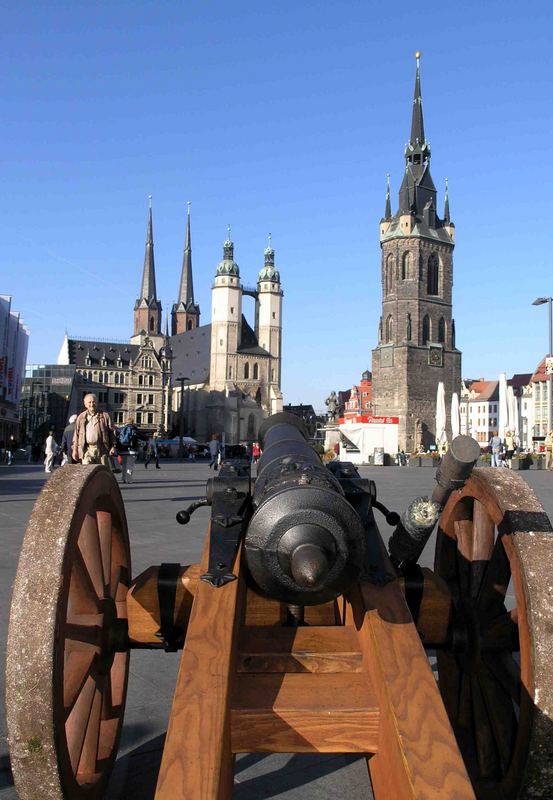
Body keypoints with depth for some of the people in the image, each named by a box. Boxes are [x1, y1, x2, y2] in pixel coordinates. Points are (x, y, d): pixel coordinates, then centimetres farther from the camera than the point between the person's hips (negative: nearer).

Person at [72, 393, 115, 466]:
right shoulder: (81, 417, 12)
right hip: (86, 450, 1)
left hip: (101, 449, 0)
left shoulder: (104, 416, 8)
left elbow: (111, 432, 8)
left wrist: (112, 446, 0)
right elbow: (76, 434, 12)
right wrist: (75, 449, 7)